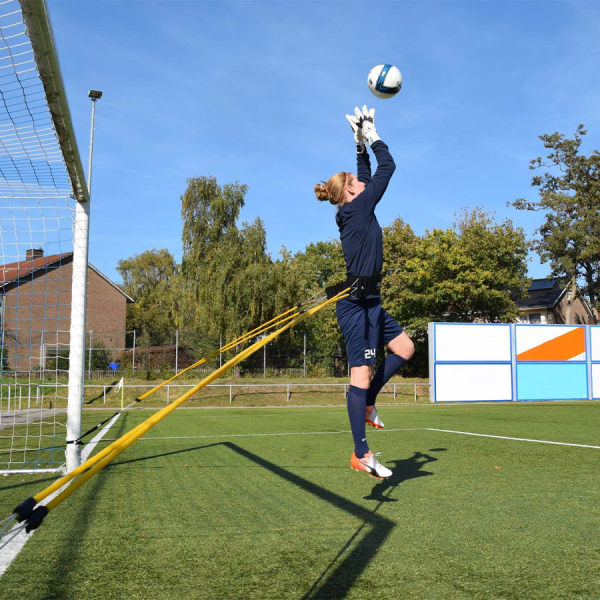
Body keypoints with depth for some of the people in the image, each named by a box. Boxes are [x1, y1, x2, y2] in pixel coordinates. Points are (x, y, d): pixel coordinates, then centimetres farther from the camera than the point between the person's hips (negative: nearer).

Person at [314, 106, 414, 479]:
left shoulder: (355, 210, 16)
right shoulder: (358, 208, -7)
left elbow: (368, 174, 31)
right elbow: (387, 167, -3)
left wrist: (362, 144, 27)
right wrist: (370, 136, 9)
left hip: (368, 301, 10)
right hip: (356, 302, -10)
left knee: (405, 346, 14)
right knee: (363, 370, -11)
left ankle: (367, 403, 18)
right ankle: (362, 455, -9)